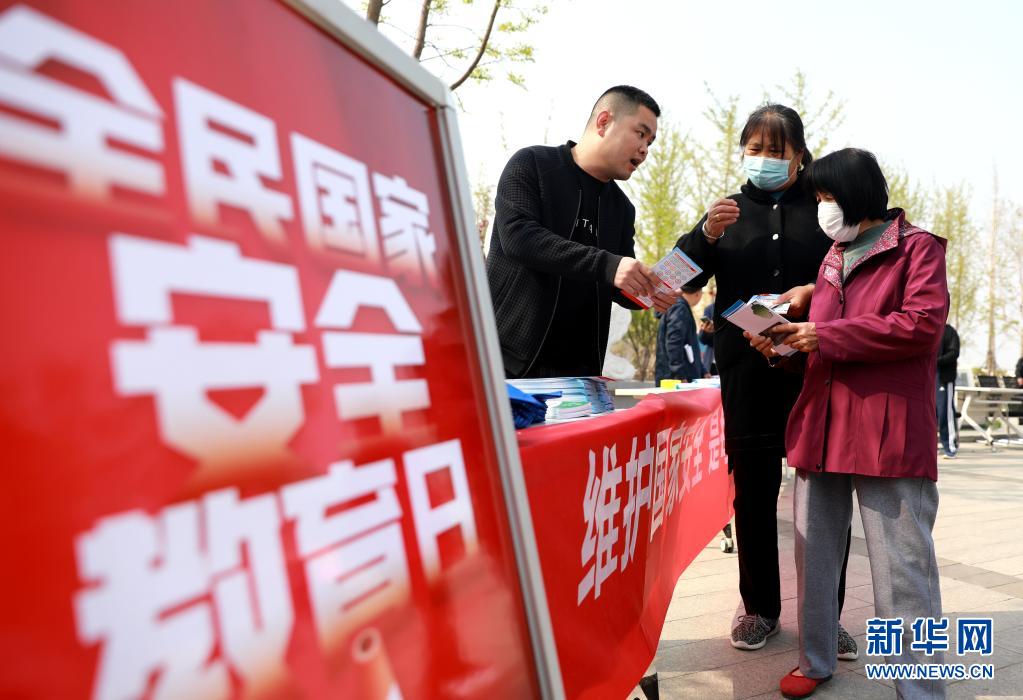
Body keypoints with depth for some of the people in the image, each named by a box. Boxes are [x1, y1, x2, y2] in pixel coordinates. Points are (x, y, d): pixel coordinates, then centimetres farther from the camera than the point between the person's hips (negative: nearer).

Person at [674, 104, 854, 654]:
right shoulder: (729, 210, 12)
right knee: (753, 488, 6)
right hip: (747, 367, 1)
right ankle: (760, 608, 21)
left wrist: (814, 289, -16)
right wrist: (707, 233, -15)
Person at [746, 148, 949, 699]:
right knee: (814, 554, 12)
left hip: (889, 435, -6)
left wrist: (825, 335, -14)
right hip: (821, 427, 7)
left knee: (902, 567, -2)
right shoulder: (831, 260, 22)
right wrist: (787, 347, 5)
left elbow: (924, 324, -13)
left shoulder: (917, 248, 2)